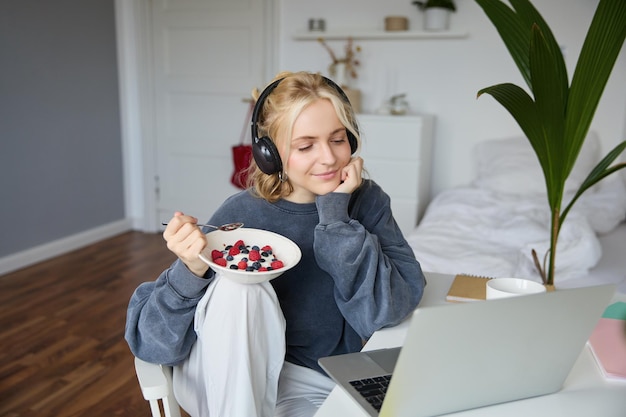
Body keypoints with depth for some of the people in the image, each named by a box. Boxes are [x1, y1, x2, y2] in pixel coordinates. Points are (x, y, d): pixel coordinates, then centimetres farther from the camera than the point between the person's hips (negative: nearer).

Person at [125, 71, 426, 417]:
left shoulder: (366, 201, -9)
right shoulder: (240, 215, -16)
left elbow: (384, 311, -21)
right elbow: (153, 343, -16)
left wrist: (335, 211, -23)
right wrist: (190, 270, -36)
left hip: (321, 387, 2)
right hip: (226, 385, -1)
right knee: (237, 287, -28)